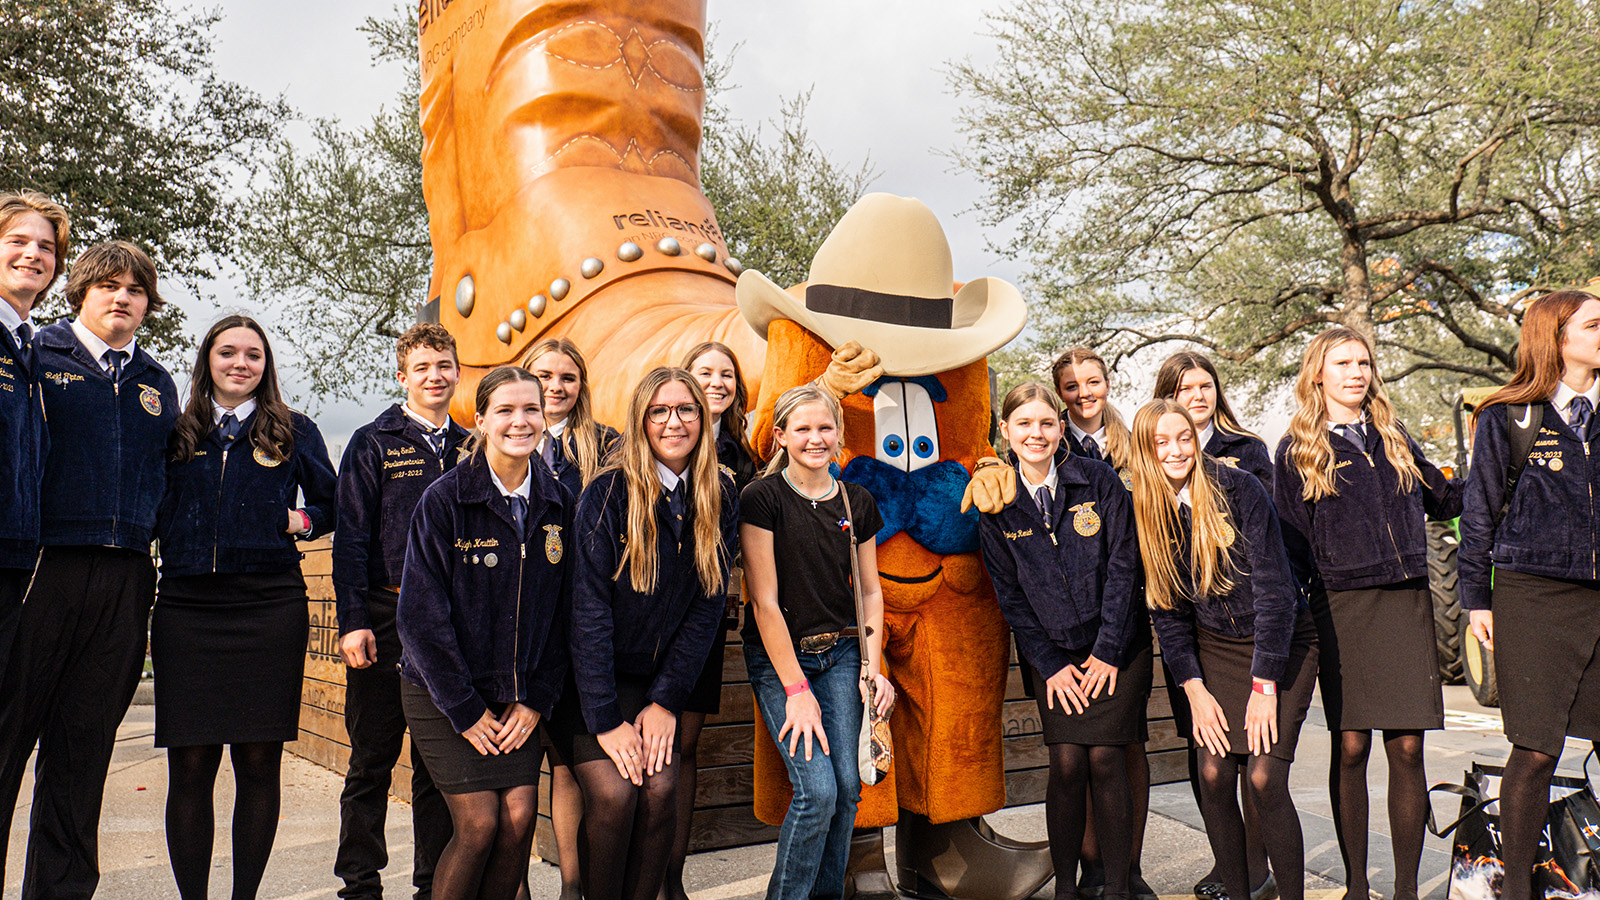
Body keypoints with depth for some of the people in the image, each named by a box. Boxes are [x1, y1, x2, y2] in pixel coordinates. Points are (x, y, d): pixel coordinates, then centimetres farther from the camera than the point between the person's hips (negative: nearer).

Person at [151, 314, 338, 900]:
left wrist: (301, 521, -2)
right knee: (190, 766, 0)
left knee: (259, 763, 2)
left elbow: (331, 505, 17)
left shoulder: (293, 433, 10)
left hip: (269, 609, -1)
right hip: (186, 610, 1)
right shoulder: (176, 432, 14)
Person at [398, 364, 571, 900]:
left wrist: (538, 699, -2)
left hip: (520, 695, 4)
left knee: (520, 818, -7)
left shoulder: (558, 503, 1)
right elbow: (421, 615, -12)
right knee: (479, 824, -9)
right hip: (443, 693, -3)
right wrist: (465, 710, -12)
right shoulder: (444, 500, -11)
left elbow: (563, 609, 5)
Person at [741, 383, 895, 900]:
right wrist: (796, 688, -14)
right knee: (817, 789, -13)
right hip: (777, 657, -4)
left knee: (848, 785, -3)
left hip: (841, 653, 4)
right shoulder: (762, 498, -11)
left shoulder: (857, 502, 5)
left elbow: (869, 591, 11)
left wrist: (873, 667, 1)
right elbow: (764, 602, -13)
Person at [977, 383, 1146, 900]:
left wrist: (1106, 651, -8)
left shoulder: (1098, 481, -5)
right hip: (1052, 651, 1)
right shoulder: (996, 504, 0)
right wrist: (1050, 664, -4)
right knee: (1067, 764, -6)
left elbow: (1123, 565, -5)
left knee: (1105, 761, -6)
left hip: (1116, 646, -1)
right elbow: (1009, 593, 2)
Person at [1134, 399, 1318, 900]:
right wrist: (1194, 688, -5)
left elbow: (1275, 589, -16)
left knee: (1263, 778, -13)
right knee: (1213, 775, -6)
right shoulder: (1148, 515, -1)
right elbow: (1167, 610, 3)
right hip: (1214, 649, 4)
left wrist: (1264, 684, -17)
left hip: (1280, 646, -4)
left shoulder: (1239, 490, -14)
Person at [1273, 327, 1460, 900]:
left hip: (1406, 601, 3)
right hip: (1342, 607, -3)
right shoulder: (1297, 451, 5)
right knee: (1350, 748, 0)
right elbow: (1289, 541, 2)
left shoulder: (1394, 438, 16)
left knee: (1407, 749, 1)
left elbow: (1441, 500, 28)